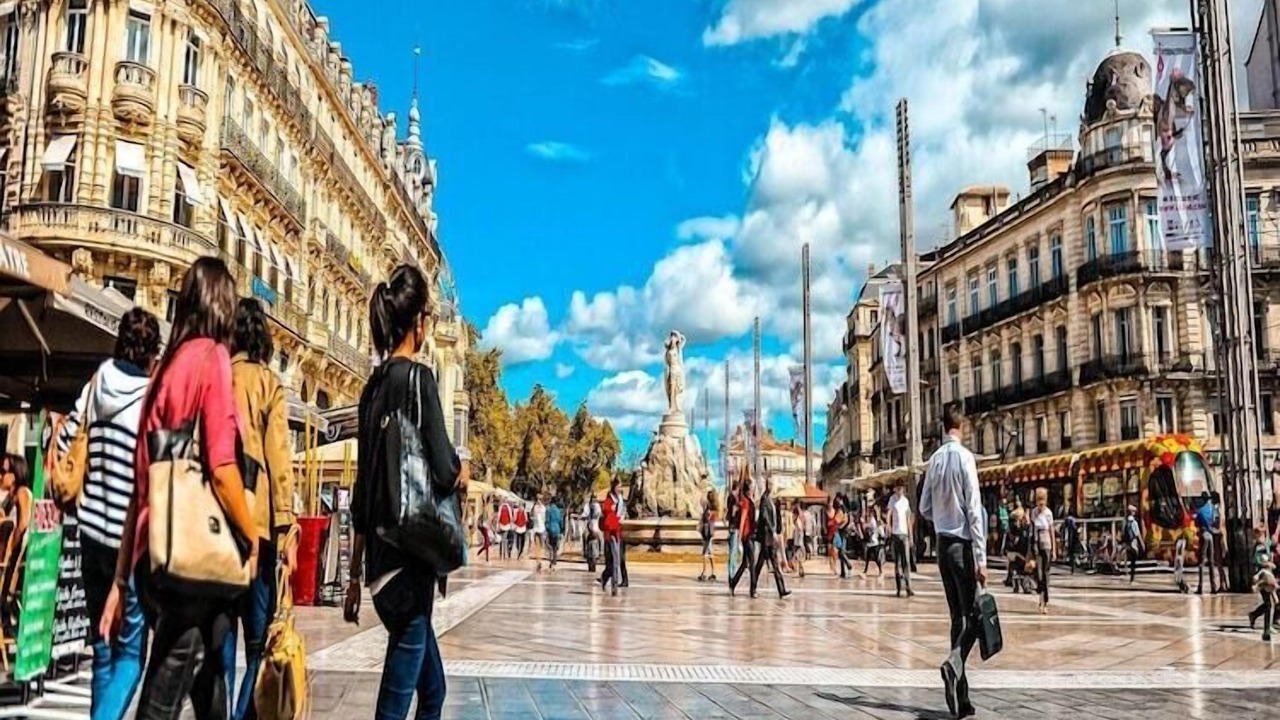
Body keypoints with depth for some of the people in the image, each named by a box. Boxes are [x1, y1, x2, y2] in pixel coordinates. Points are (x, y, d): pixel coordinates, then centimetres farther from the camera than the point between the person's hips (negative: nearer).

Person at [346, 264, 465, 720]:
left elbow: (362, 489, 14)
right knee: (402, 682, -2)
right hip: (411, 549, -8)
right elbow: (444, 472, -17)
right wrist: (463, 474, 6)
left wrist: (356, 574, 19)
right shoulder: (418, 378, -10)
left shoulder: (372, 388, 12)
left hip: (380, 552, 8)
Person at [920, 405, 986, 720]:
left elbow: (924, 508, 9)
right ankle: (954, 664, -27)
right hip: (962, 544, -6)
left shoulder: (934, 459, 5)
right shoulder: (964, 457, -11)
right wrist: (981, 558, -13)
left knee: (958, 616, 10)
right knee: (972, 614, -2)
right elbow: (974, 509, -13)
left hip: (942, 543, 6)